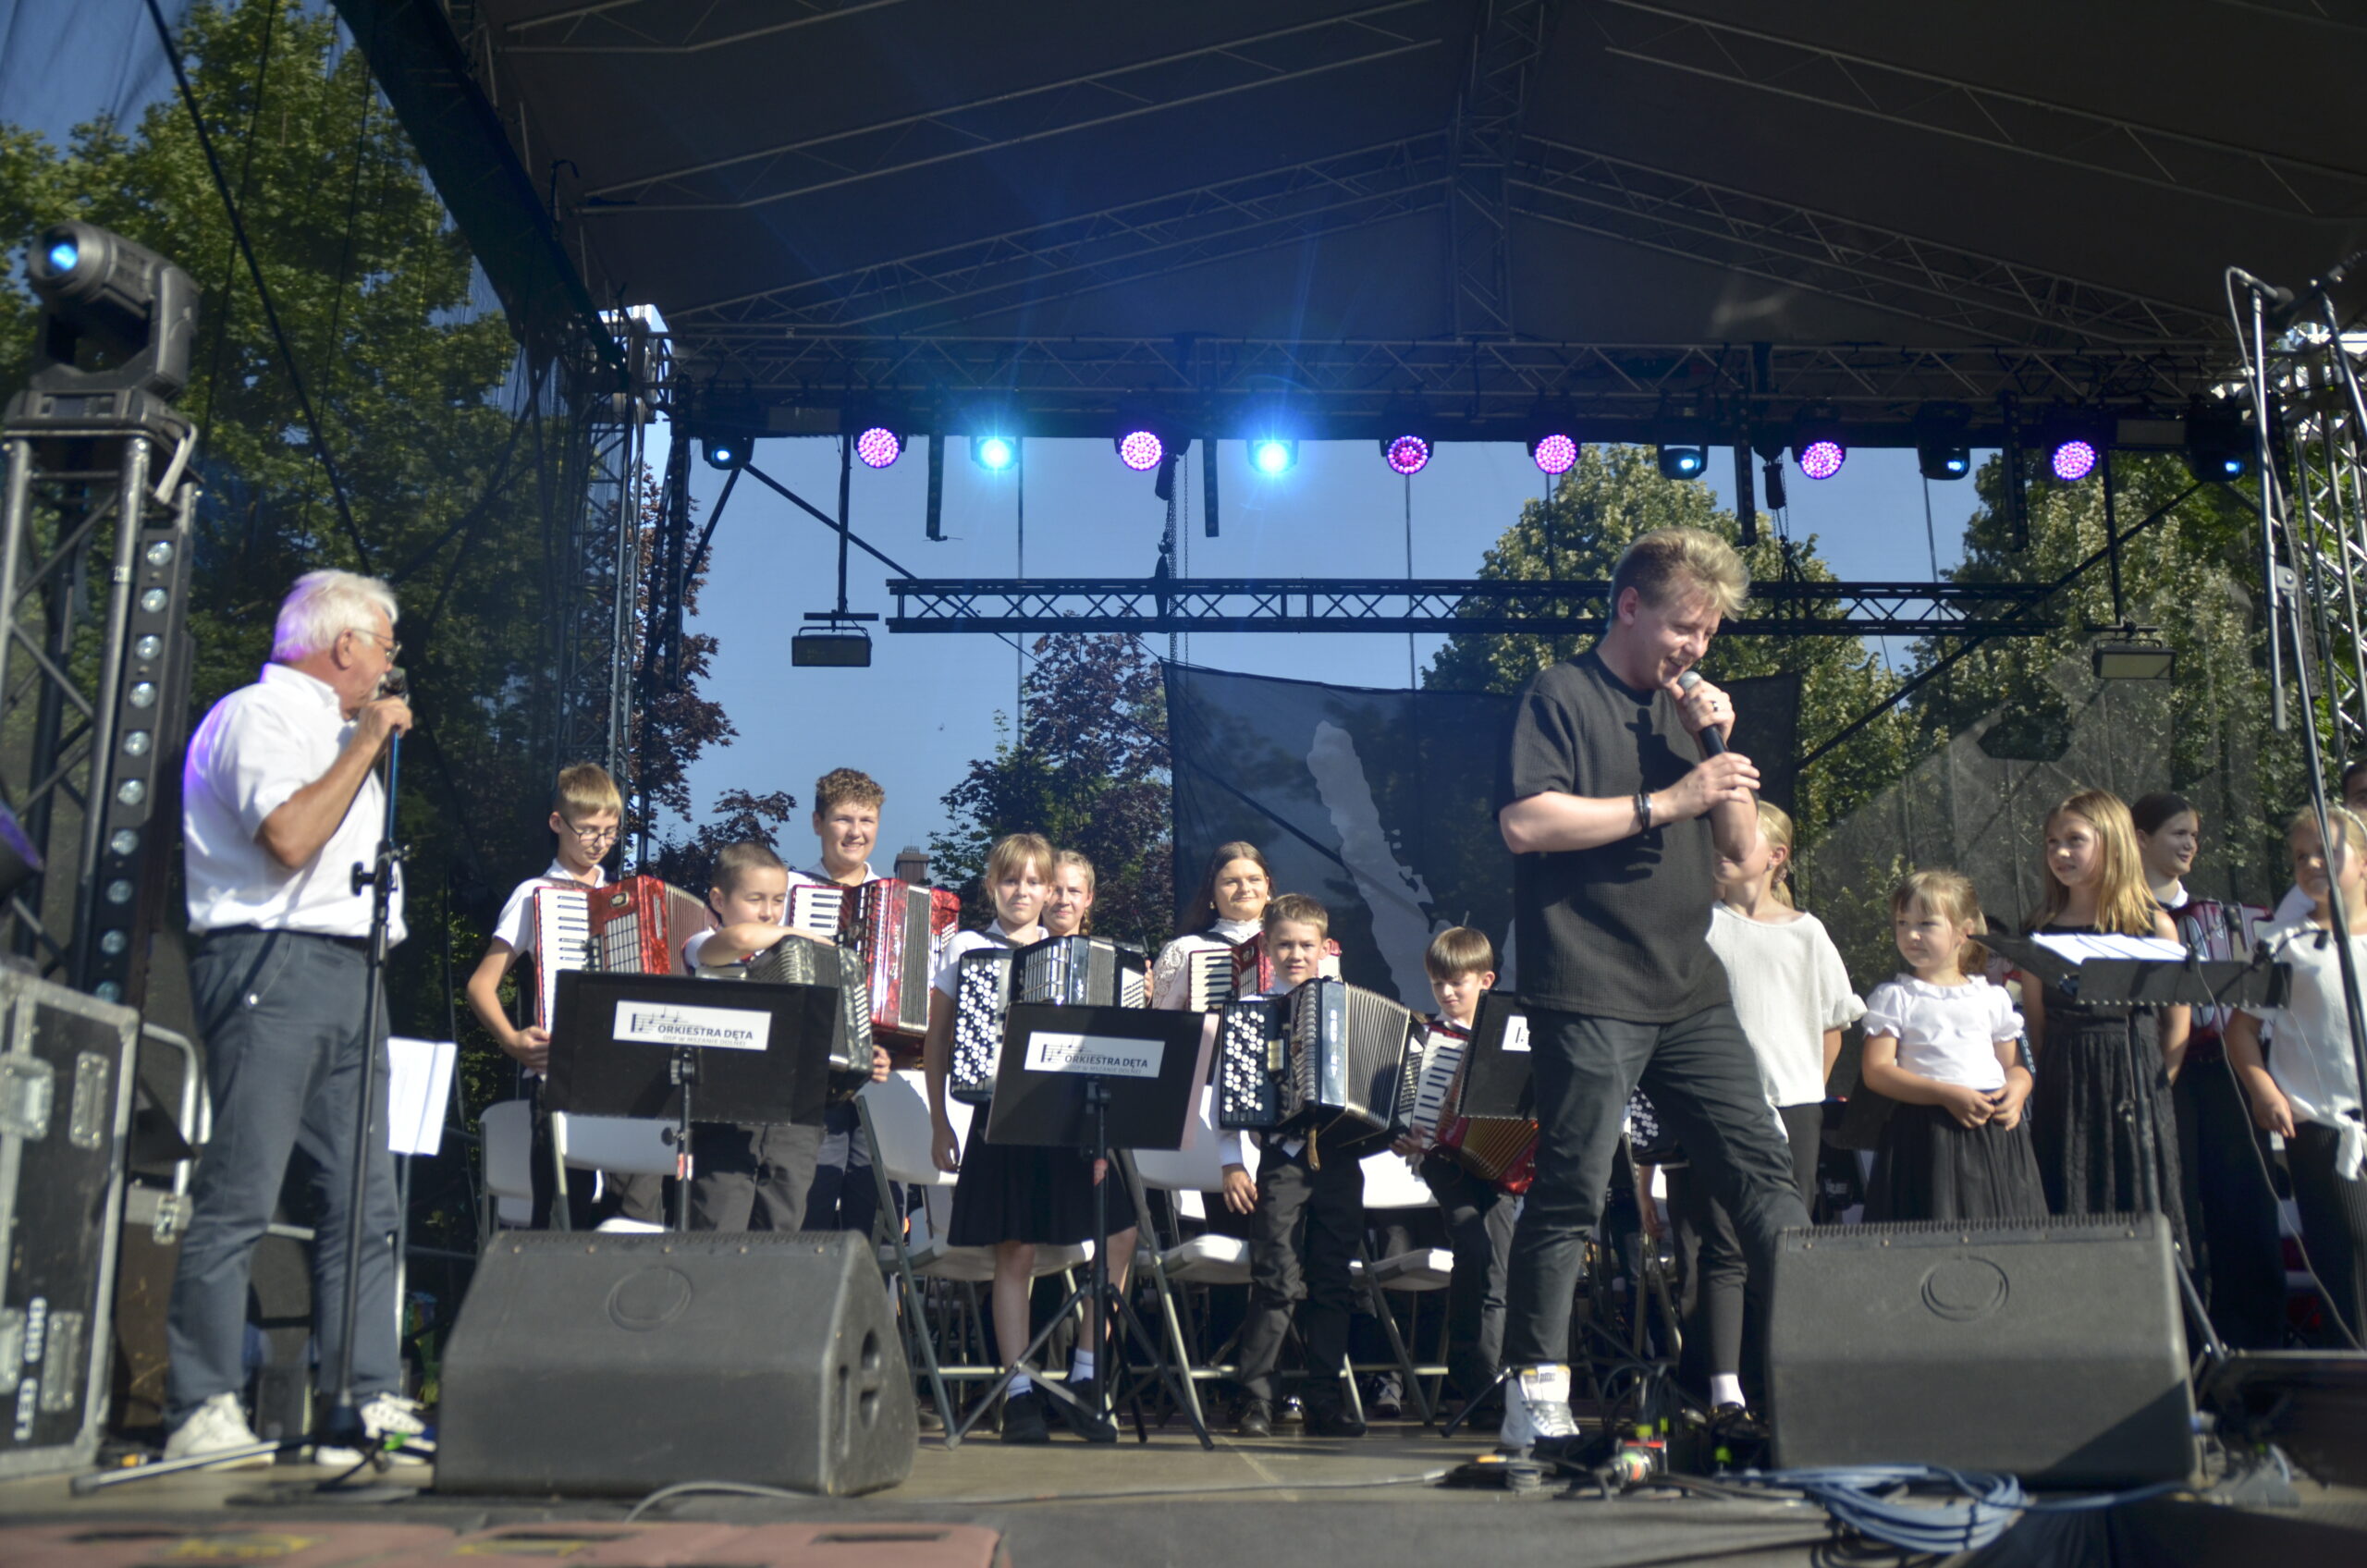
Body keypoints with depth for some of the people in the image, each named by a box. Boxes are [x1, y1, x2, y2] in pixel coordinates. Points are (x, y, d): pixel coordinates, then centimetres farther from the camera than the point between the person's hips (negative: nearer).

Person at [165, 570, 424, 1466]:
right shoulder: (257, 716, -3)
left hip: (347, 970, 9)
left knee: (366, 1199, 4)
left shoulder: (331, 727, 26)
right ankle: (204, 1411, -4)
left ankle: (369, 1400, 6)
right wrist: (367, 742, -11)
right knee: (239, 1197, -9)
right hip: (272, 962, -9)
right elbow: (288, 837, -18)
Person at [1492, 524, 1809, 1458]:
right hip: (1590, 995, -7)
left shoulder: (1686, 709, 19)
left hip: (1690, 992, 7)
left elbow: (1741, 846, 17)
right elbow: (1524, 822, -18)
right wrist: (1665, 801, -17)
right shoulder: (1561, 698, -3)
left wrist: (1720, 752, 2)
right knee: (1571, 1193, -5)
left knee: (1764, 1170, 4)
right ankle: (1536, 1395, 3)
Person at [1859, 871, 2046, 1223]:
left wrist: (2016, 1091, -7)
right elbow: (1876, 1071, -5)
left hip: (1995, 1135, 3)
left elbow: (2015, 1065, 17)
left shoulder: (1993, 998, 13)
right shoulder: (1892, 998, 3)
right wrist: (1947, 1094, -15)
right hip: (1928, 1136, -3)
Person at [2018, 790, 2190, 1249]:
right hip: (2063, 1100, 1)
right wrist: (2054, 1081, 2)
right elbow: (2035, 1024, 8)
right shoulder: (2041, 930, 4)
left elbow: (2177, 1021, 4)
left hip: (2136, 1095, -1)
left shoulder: (2154, 926, 0)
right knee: (2068, 1224, 3)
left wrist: (2153, 1085, 1)